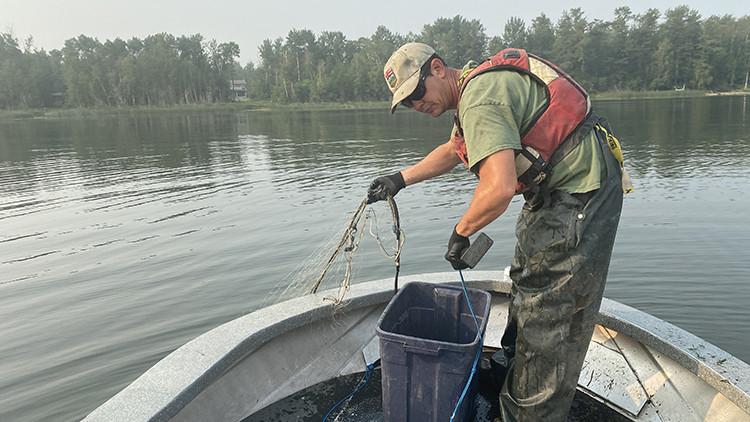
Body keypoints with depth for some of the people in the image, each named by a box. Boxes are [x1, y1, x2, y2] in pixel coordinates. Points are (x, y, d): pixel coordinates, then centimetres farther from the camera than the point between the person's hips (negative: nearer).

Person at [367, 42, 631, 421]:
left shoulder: (480, 99, -24)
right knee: (527, 280, 23)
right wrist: (400, 180, 23)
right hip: (558, 190, 11)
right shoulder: (476, 85, 11)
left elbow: (499, 188, -35)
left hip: (581, 192, -11)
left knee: (548, 308, -3)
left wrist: (461, 232, -18)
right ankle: (512, 362, 44)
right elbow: (451, 151, 25)